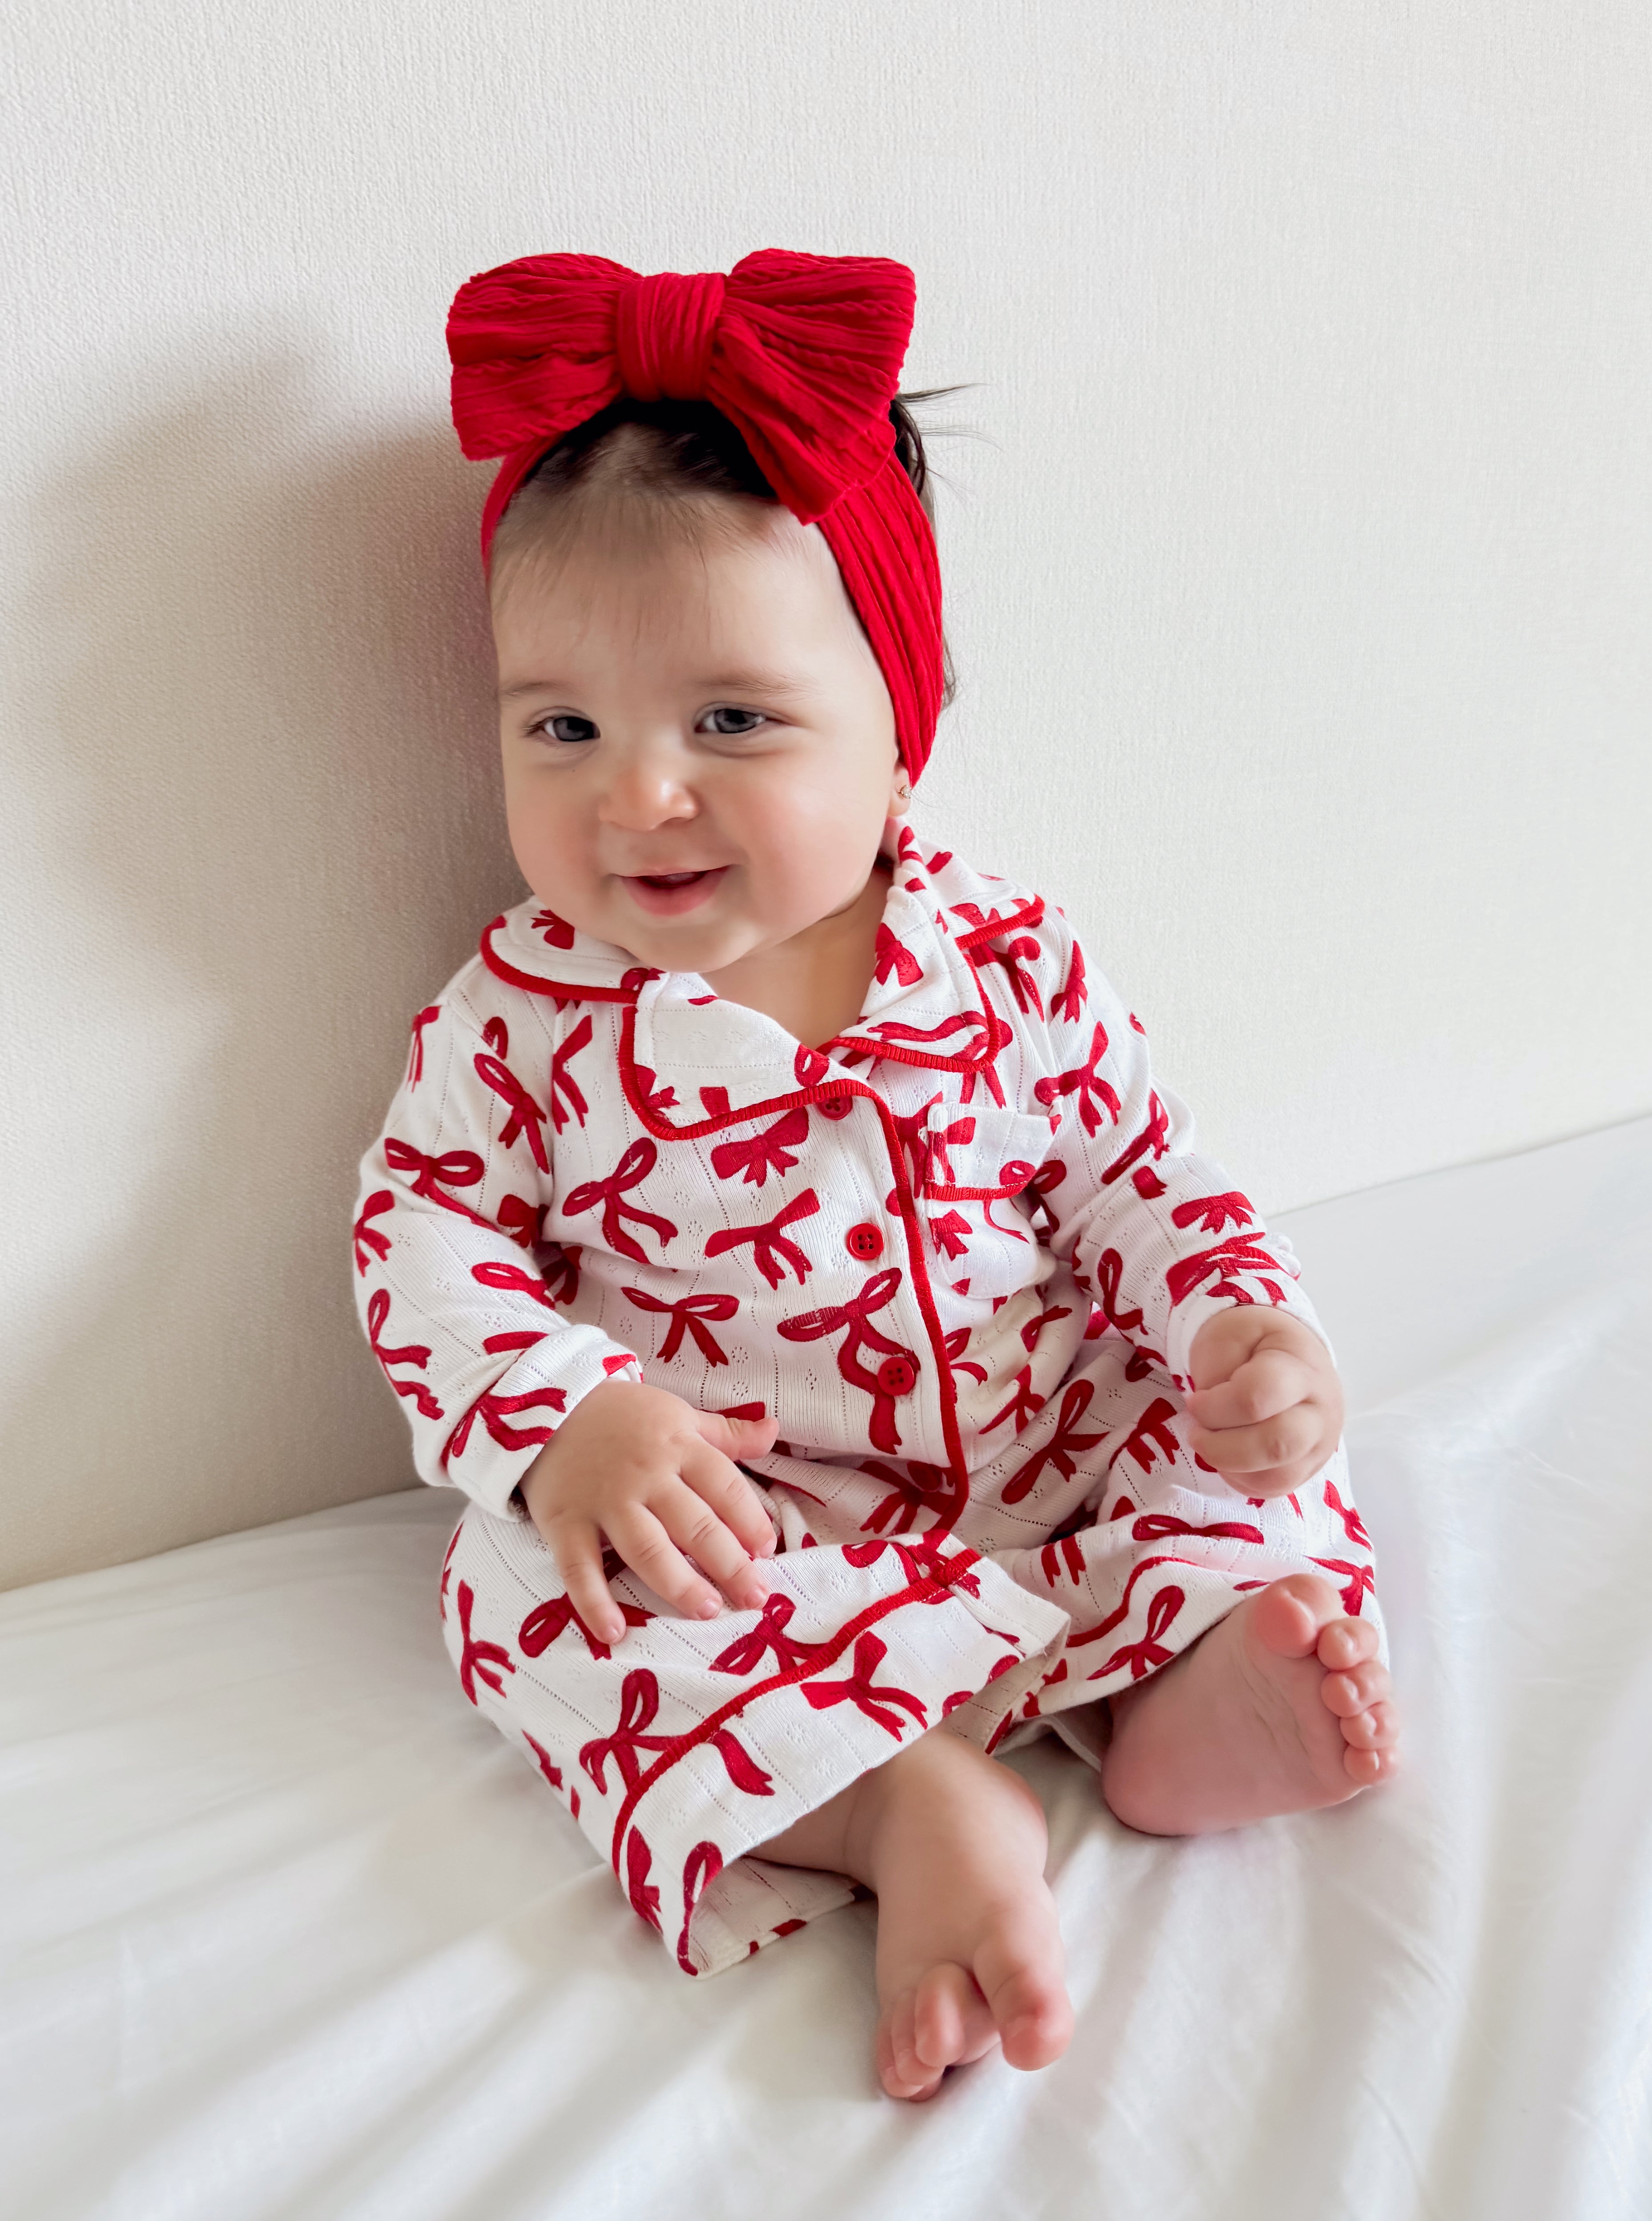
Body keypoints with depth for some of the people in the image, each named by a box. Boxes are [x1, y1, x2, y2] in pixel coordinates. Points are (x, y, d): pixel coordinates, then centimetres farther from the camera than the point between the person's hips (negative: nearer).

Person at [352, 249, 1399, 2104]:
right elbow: (423, 1231, -6)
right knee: (533, 1586, -25)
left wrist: (1250, 1330, -14)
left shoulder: (1009, 968, -5)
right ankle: (915, 1809, -29)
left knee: (1237, 1421, -9)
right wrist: (566, 1418, -24)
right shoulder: (525, 1014, -8)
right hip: (711, 1524, -1)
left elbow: (1136, 1185, 4)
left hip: (1047, 1472, 2)